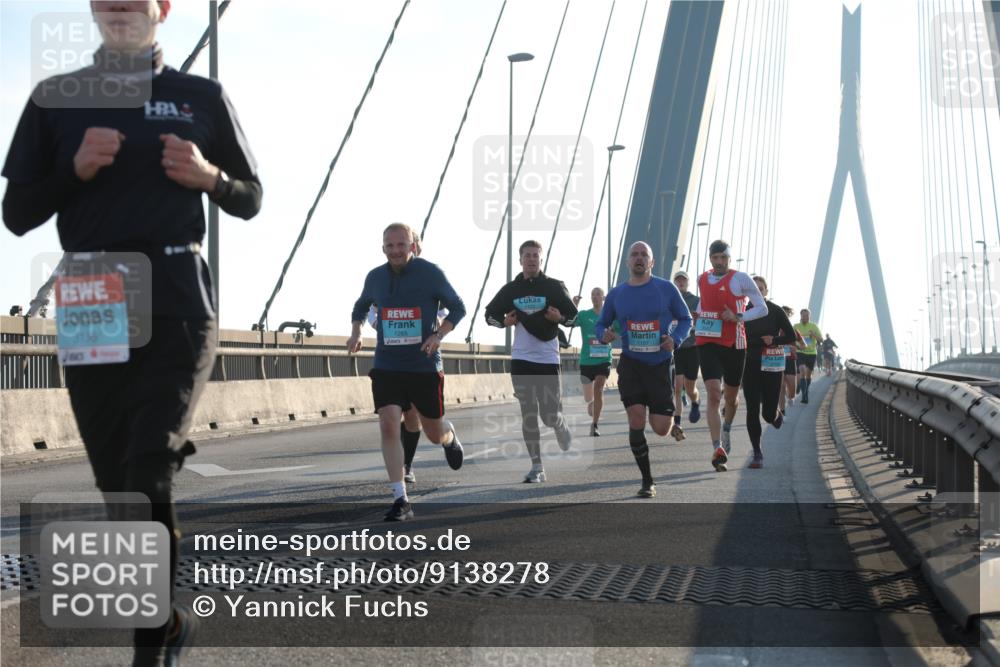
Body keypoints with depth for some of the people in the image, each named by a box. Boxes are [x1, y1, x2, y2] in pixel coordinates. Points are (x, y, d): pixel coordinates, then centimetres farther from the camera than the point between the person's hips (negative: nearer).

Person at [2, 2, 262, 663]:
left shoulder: (203, 97, 9)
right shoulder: (54, 98, 11)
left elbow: (251, 199, 15)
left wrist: (209, 177, -7)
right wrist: (75, 168, -9)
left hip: (177, 299, -2)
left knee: (151, 471, -18)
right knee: (119, 485, 5)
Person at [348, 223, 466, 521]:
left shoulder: (430, 273, -7)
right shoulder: (375, 277, 2)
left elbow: (458, 308, 1)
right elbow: (360, 307, 22)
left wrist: (439, 335, -15)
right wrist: (355, 332, 3)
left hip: (425, 366, -2)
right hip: (387, 365, 2)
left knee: (434, 434, 9)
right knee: (388, 425, -16)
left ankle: (450, 436, 49)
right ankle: (401, 500, -11)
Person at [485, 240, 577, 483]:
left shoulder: (554, 287, 2)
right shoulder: (511, 289, 8)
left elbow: (574, 315, 6)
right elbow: (490, 314, 17)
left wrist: (560, 318, -14)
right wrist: (504, 321, -3)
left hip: (548, 359, -2)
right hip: (521, 359, 2)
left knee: (550, 416, -5)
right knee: (528, 414, 0)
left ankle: (563, 430, 32)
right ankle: (537, 467, 5)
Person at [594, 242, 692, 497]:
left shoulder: (666, 289, 0)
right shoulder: (616, 293, 5)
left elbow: (685, 319, 8)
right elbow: (600, 324, 14)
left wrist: (675, 338, -12)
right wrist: (603, 334, -10)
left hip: (660, 364, -1)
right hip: (630, 364, 1)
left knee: (660, 429, -4)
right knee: (636, 421, -12)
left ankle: (671, 423, 38)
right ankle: (647, 481, 3)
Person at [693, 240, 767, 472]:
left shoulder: (740, 279, -5)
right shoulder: (702, 279, 9)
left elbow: (762, 308, -5)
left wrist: (738, 317, -17)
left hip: (734, 345, -1)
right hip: (707, 344, 1)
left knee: (731, 397, 15)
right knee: (713, 395, -15)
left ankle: (727, 429, 48)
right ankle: (718, 449, -21)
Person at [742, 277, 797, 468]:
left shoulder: (775, 311, 1)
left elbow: (791, 337, 1)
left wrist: (772, 340, -13)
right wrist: (762, 340, -13)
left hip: (772, 365, -1)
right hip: (750, 365, 1)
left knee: (769, 413, -3)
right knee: (752, 410, -5)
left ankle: (777, 415, 36)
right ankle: (757, 454, 4)